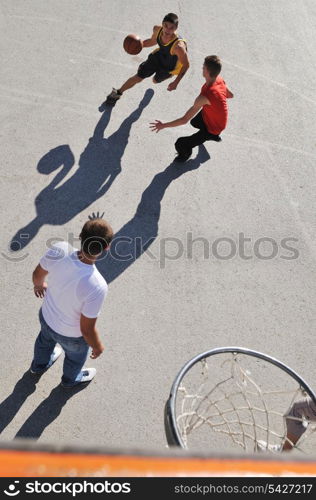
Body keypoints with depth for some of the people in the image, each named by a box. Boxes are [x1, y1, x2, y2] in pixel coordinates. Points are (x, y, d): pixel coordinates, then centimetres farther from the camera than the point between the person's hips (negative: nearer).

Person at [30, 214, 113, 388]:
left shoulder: (58, 249, -31)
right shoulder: (97, 287, -44)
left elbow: (37, 274, -8)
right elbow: (87, 329, -29)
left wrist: (39, 284, 16)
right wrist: (98, 346, -7)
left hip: (46, 316, 4)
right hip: (71, 334, -4)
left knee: (45, 341, 39)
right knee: (76, 357, 33)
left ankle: (39, 365, 73)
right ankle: (71, 379, 67)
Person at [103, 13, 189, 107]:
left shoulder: (179, 46, -45)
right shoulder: (157, 29, -27)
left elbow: (186, 64, -30)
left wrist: (176, 82, -30)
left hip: (169, 67, -3)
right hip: (158, 56, 3)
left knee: (155, 81, 26)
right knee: (138, 77, 7)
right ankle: (117, 93, 29)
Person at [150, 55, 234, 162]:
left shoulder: (204, 97, -42)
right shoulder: (220, 80, -18)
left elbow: (184, 120, -37)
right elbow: (230, 95, 5)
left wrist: (163, 125, -28)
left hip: (212, 128, -9)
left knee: (180, 144, -10)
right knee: (194, 122, 37)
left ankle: (185, 154, 25)